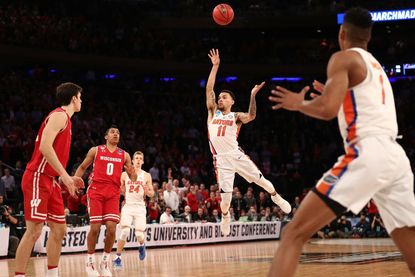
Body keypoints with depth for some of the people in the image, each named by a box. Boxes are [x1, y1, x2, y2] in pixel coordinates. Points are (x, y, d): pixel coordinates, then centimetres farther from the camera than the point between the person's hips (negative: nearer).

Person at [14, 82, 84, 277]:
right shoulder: (60, 115, -10)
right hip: (37, 178, -10)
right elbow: (45, 146, -23)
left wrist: (66, 179, 19)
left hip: (50, 180, 10)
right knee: (34, 230, -12)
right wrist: (64, 175, -23)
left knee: (59, 229, 10)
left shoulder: (65, 119, 20)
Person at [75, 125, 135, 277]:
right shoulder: (95, 150, 6)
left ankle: (105, 261, 7)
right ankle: (90, 261, 9)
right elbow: (82, 167, 15)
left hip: (113, 193, 2)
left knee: (111, 227, -10)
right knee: (95, 227, -8)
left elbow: (132, 177, 14)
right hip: (96, 191, -2)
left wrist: (133, 175, -9)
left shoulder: (124, 155, 12)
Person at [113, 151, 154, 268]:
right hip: (128, 206, -1)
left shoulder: (146, 176, 7)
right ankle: (118, 257, -8)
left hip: (140, 207, 1)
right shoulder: (125, 174, 6)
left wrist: (147, 191, -14)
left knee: (139, 234, -8)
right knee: (125, 231, -19)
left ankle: (141, 245, 30)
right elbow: (119, 190, 12)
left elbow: (152, 194, 7)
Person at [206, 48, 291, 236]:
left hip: (236, 155, -1)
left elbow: (251, 116, -15)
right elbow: (209, 89, 4)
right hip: (221, 159, 1)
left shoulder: (236, 116, 6)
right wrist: (215, 66, 0)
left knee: (259, 178, 1)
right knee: (225, 193, -2)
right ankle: (225, 216, 25)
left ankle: (276, 197, 26)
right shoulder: (213, 112, 12)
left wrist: (253, 96, -25)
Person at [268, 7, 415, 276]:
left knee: (294, 233, -9)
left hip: (367, 154, -8)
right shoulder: (377, 67, 29)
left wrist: (299, 104, 10)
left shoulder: (344, 58, 5)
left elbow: (327, 110, -10)